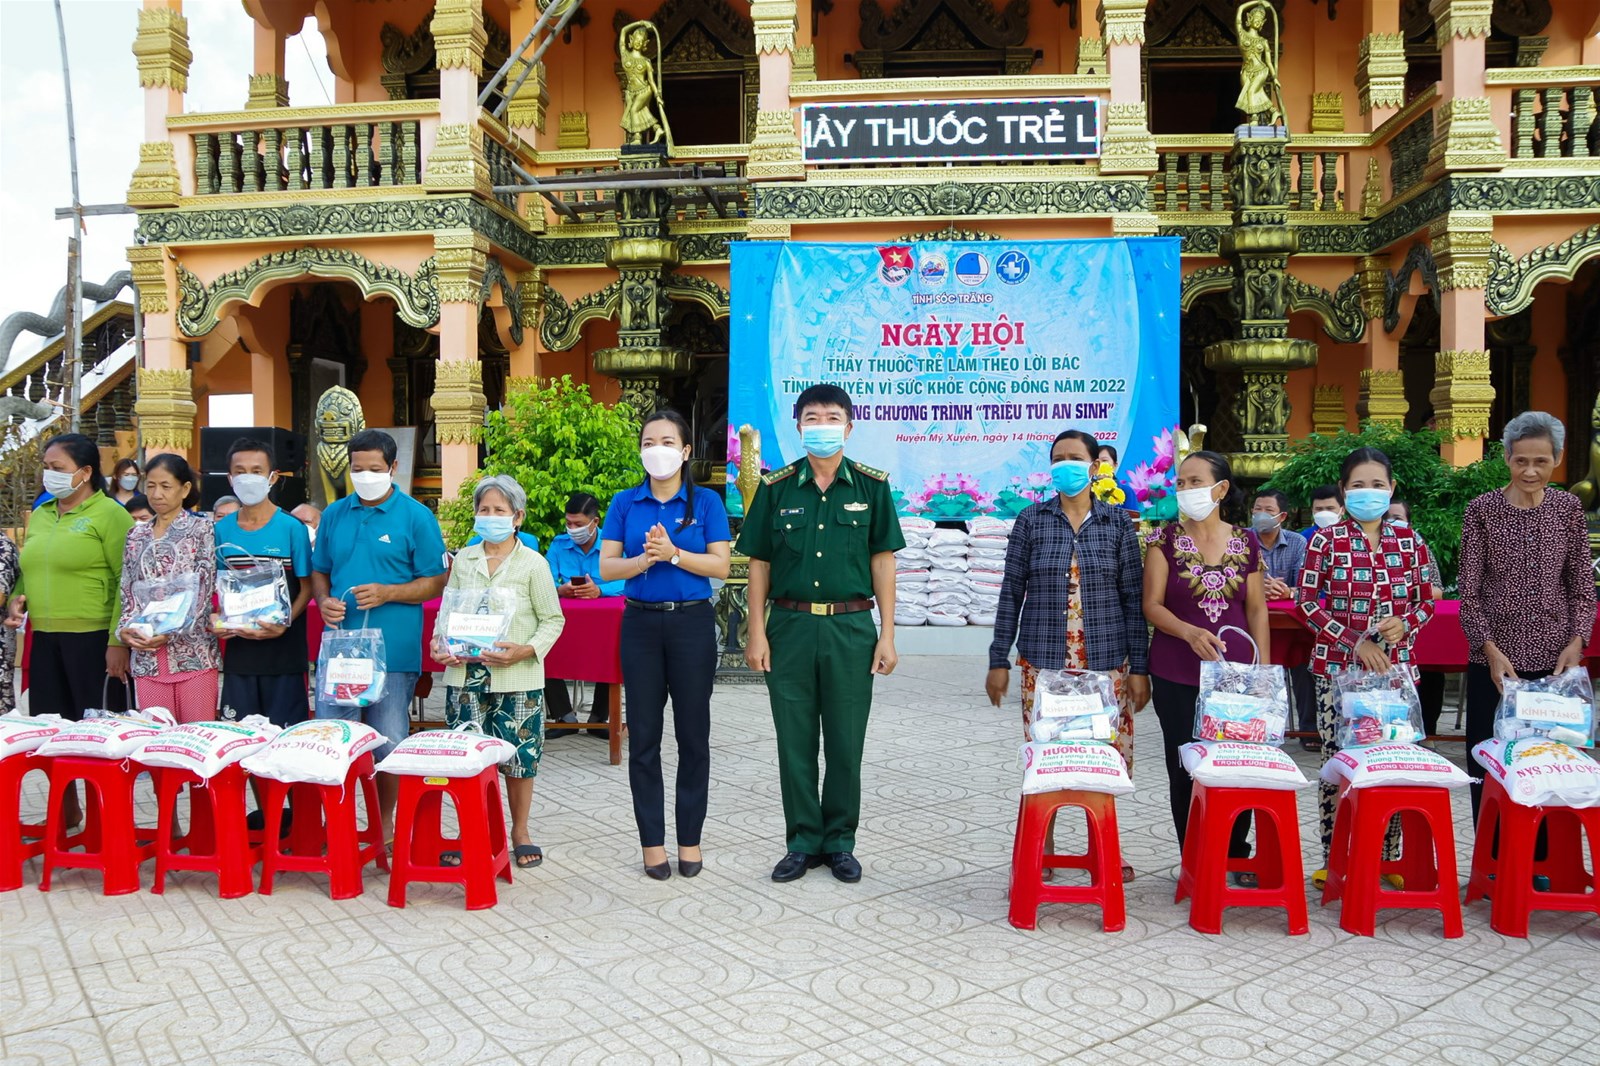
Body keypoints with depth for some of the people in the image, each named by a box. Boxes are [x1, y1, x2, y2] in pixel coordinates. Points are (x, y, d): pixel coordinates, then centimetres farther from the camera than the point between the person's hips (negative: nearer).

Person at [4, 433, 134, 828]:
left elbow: (127, 582, -12)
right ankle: (67, 810, 26)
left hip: (94, 640, -7)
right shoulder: (40, 515, 15)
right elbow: (28, 571, 26)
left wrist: (118, 641, -17)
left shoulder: (109, 514, -8)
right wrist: (15, 599, 5)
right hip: (45, 639, 7)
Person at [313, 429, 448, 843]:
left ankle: (385, 825, 22)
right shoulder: (334, 514, 12)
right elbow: (319, 572, 20)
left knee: (388, 746, 4)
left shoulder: (416, 517, -2)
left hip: (393, 651, -4)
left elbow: (435, 582, -2)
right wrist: (324, 600, -2)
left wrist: (387, 593, -16)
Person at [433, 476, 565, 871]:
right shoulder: (463, 559, 10)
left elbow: (553, 620, 0)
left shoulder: (533, 563, -1)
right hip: (466, 675, 3)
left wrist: (526, 650, -16)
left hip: (516, 677, -2)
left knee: (519, 756, 4)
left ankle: (520, 832, 22)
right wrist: (440, 642, -4)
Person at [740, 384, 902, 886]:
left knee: (846, 742, 7)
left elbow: (882, 561, 4)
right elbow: (759, 563, 5)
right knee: (795, 742, 7)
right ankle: (803, 841, 21)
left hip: (851, 628, 0)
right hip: (790, 626, 1)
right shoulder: (776, 487, 3)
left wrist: (887, 634, -1)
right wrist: (756, 633, -1)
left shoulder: (871, 485, 2)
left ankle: (840, 842, 22)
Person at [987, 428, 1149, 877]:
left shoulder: (1117, 524, 4)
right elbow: (1011, 593, 3)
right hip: (1044, 660, 0)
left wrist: (1139, 668, 0)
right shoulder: (1031, 521, 3)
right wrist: (999, 660, 0)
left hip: (1106, 662, 1)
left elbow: (1133, 599, 4)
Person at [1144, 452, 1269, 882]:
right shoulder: (1165, 539, 0)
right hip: (1177, 675, -1)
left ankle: (1237, 856, 20)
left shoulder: (1246, 543, 6)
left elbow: (1256, 610, 9)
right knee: (1185, 767, 3)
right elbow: (1152, 605, -4)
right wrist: (1190, 632, -21)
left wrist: (1263, 668, 4)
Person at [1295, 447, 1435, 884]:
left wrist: (1404, 624, -11)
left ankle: (1389, 857, 19)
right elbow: (1305, 602, -3)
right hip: (1338, 667, -2)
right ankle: (1334, 859, 12)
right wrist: (1354, 642, -12)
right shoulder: (1326, 541, -2)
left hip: (1396, 666, 3)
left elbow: (1426, 602, 11)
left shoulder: (1410, 542, 6)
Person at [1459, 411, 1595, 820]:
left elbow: (1583, 587, 7)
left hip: (1554, 659, 2)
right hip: (1493, 659, -2)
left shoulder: (1568, 508, 5)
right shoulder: (1482, 510, -2)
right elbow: (1469, 591, -3)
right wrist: (1491, 649, -12)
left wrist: (1577, 641, -7)